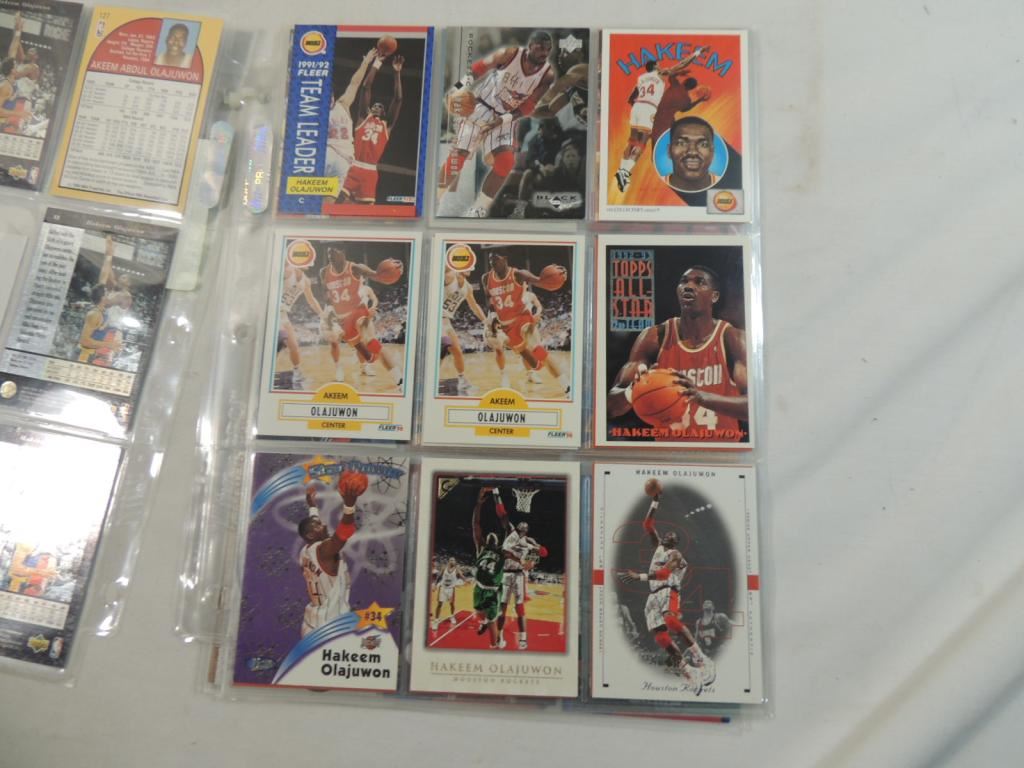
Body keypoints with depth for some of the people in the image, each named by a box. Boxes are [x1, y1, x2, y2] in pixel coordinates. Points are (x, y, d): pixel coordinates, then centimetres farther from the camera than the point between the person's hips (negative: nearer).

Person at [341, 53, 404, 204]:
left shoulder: (387, 125, 15)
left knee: (368, 205, 2)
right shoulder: (365, 117, 14)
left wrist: (397, 73, 7)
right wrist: (376, 64, 8)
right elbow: (366, 88, 10)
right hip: (354, 167, -1)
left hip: (370, 171, 1)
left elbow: (398, 99, 9)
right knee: (343, 200, -11)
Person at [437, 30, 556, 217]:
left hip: (506, 117, 3)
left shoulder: (548, 75, -13)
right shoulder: (510, 54, -19)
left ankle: (477, 211, 0)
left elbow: (528, 107, -9)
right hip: (481, 106, -3)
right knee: (457, 156, -8)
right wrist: (462, 88, -27)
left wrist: (503, 120, -17)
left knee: (505, 163, -13)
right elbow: (479, 67, -15)